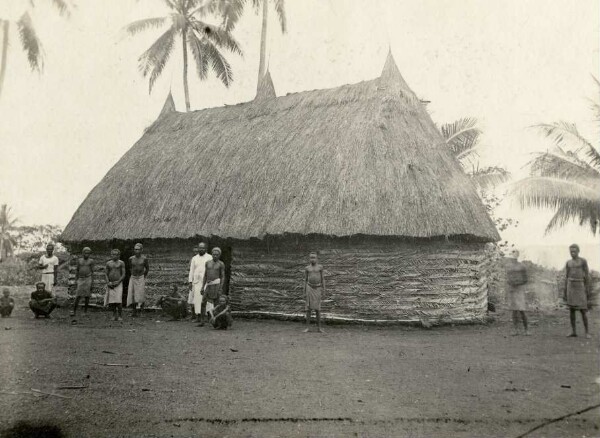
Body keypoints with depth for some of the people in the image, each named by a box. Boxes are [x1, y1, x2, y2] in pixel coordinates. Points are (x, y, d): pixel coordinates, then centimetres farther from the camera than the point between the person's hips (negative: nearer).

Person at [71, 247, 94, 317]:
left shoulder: (91, 261, 1)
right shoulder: (79, 260, 8)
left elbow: (92, 272, 0)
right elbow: (77, 270, 12)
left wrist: (92, 283, -5)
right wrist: (76, 280, 6)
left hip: (88, 279, -2)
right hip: (81, 280, 2)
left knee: (87, 296, 1)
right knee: (78, 296, -2)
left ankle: (85, 311, 8)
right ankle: (74, 311, 2)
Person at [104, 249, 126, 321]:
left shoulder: (121, 263, 1)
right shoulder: (108, 263, 10)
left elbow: (123, 274, -2)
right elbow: (106, 274, 9)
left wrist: (118, 282, -13)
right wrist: (108, 282, -6)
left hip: (118, 283, -3)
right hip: (110, 284, 3)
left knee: (119, 300, -14)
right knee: (111, 300, 0)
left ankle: (119, 315, -3)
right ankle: (114, 313, 22)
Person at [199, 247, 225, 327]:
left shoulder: (221, 264, -1)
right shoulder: (208, 263, 12)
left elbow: (223, 277, -3)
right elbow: (205, 276, 14)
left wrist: (220, 289, -12)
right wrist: (202, 287, 8)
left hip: (216, 284, -4)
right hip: (208, 285, 5)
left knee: (215, 303, -2)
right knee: (203, 303, -4)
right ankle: (202, 322, 2)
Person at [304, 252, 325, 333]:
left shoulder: (320, 267, 2)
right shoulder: (307, 268, 4)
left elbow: (322, 278, 4)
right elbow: (305, 280, 7)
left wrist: (323, 289, -2)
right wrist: (304, 292, 4)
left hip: (318, 288, 0)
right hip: (310, 287, 0)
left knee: (317, 308, 1)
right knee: (309, 307, 1)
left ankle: (319, 327, 7)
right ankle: (307, 326, 6)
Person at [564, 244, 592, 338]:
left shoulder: (583, 261, -3)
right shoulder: (568, 263, 9)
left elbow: (587, 276, -4)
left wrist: (588, 290, -9)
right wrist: (564, 291, 8)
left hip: (580, 287, -4)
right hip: (570, 287, 4)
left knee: (583, 310, -7)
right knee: (571, 310, 3)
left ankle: (587, 332, 3)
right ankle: (574, 332, 8)